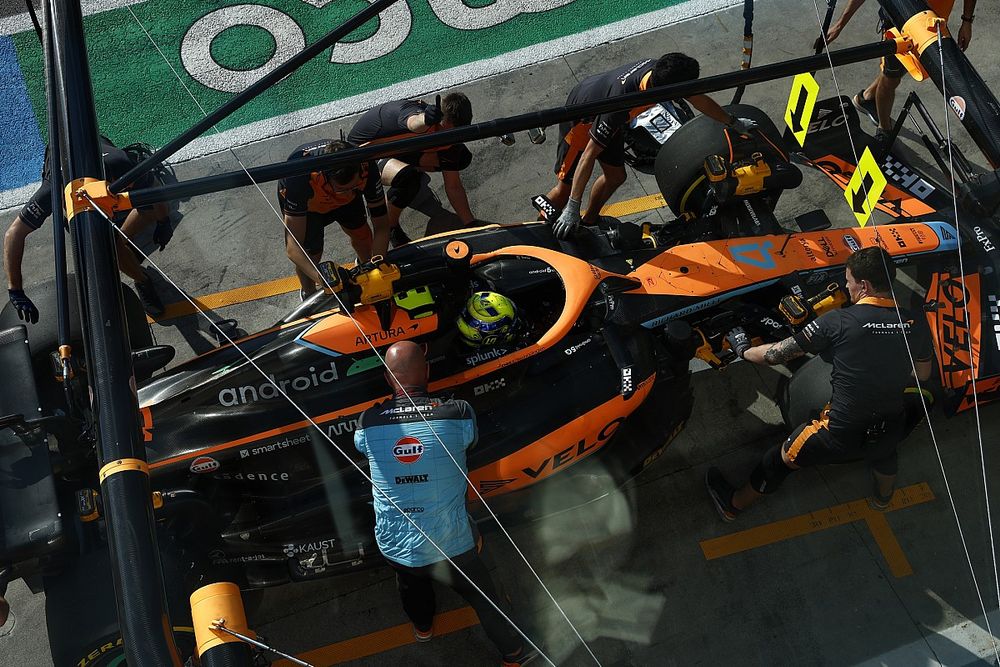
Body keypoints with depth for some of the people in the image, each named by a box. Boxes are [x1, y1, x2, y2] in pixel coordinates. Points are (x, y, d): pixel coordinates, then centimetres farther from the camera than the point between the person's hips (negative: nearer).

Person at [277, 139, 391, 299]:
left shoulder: (366, 166, -39)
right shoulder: (300, 178, -46)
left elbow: (381, 226, -27)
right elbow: (292, 247, -43)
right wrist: (323, 280, -55)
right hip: (303, 199, -2)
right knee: (311, 254, -9)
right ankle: (308, 293, 24)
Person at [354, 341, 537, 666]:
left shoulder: (368, 422, -11)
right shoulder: (457, 412, -16)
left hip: (395, 549, 3)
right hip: (451, 547, -2)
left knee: (412, 583, 35)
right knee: (483, 596, 22)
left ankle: (422, 626, 61)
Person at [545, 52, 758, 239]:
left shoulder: (657, 70, -23)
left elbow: (698, 99, -3)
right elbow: (589, 155, -40)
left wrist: (733, 123, 12)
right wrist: (572, 209, -40)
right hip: (581, 117, -8)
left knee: (615, 176, 15)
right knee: (566, 186, -6)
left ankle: (588, 222, 36)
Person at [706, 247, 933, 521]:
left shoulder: (838, 321, -20)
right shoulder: (914, 325, -8)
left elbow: (778, 354, -12)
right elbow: (924, 374, 11)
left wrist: (744, 350, 7)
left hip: (842, 437, -4)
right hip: (891, 432, 4)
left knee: (783, 457, 21)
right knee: (885, 451, 41)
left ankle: (734, 503, 41)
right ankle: (883, 498, 70)